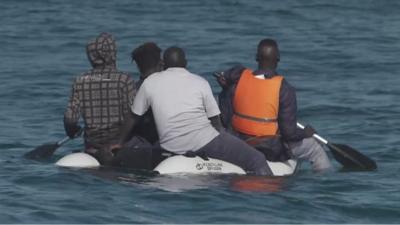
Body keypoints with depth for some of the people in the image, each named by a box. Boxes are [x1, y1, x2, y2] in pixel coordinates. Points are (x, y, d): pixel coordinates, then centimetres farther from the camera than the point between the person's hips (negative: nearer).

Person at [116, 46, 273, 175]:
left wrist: (120, 143, 29)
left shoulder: (150, 82, 9)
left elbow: (134, 117, 16)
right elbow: (215, 120, 7)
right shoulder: (200, 83, 4)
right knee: (258, 160, -1)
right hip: (204, 141, -4)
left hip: (171, 147, 4)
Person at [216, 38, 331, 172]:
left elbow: (224, 120, -7)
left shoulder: (239, 79, -11)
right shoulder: (284, 89, -20)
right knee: (315, 149, 18)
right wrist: (306, 133, 3)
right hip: (273, 152, -5)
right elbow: (289, 132, -18)